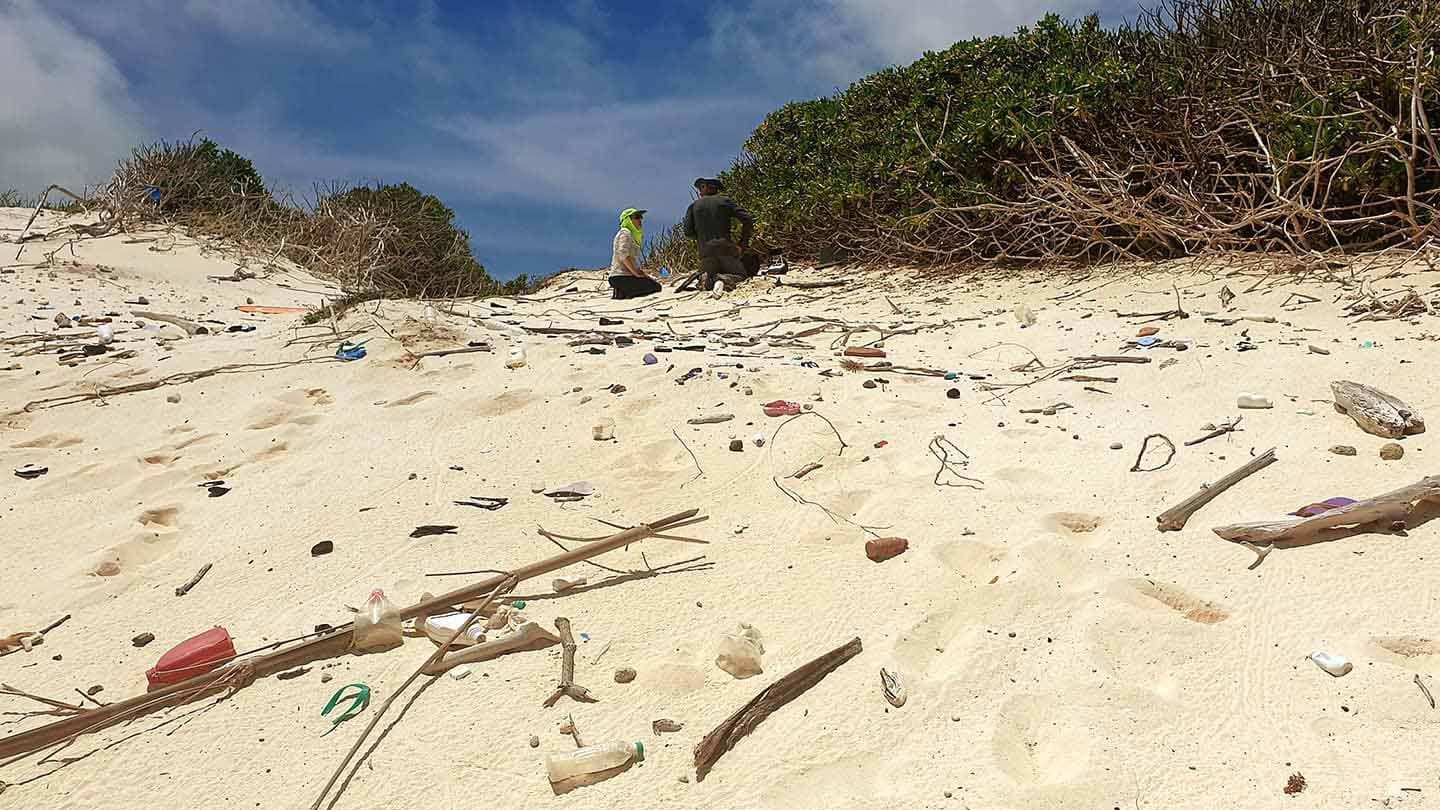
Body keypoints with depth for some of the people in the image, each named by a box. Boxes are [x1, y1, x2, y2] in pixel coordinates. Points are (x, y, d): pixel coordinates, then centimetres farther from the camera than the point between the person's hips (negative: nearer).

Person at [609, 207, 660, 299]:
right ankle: (623, 294, -14)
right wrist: (636, 273, -21)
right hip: (622, 277, -10)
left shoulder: (632, 234, 23)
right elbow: (623, 255, -21)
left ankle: (621, 292, 4)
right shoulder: (625, 233, -7)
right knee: (656, 287, -11)